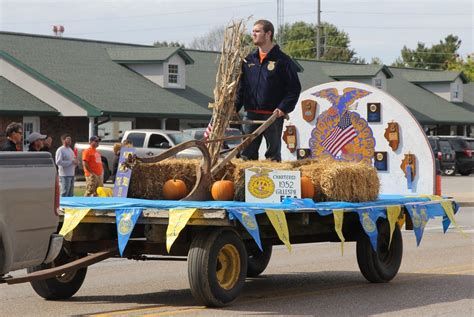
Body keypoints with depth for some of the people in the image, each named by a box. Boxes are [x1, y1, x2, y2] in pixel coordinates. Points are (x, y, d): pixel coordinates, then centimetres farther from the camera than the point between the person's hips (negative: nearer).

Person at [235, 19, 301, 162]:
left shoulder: (282, 60, -3)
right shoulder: (249, 60, 13)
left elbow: (294, 87, -5)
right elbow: (241, 86, 17)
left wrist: (283, 108, -15)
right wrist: (235, 107, 6)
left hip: (273, 116, -4)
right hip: (250, 115, 5)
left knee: (273, 155, 2)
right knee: (247, 154, 3)